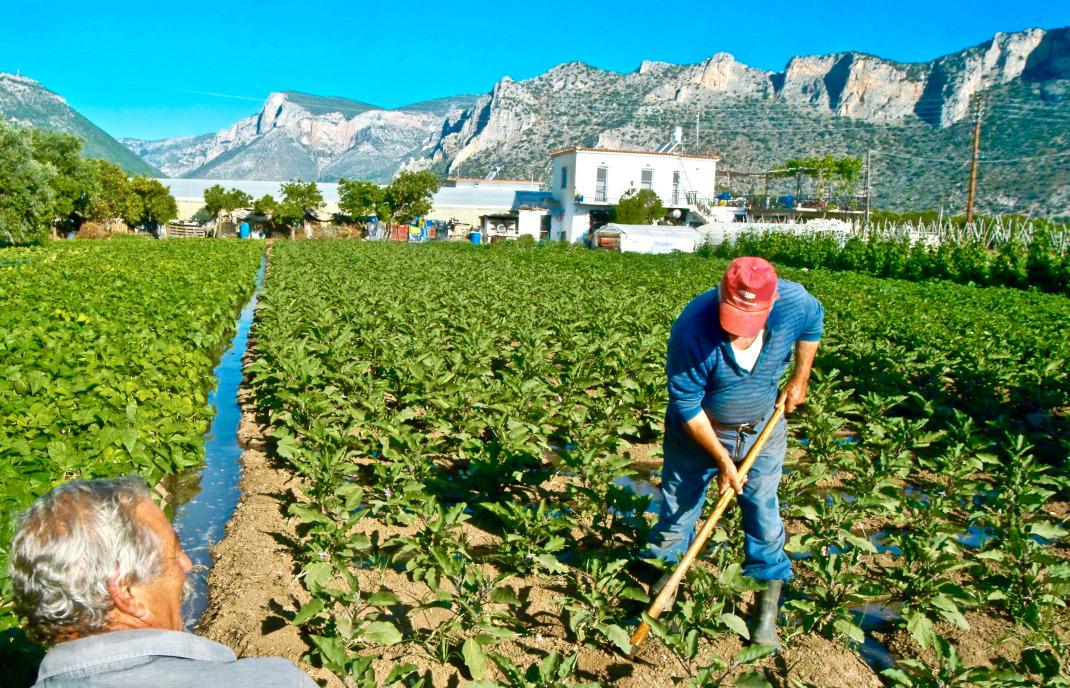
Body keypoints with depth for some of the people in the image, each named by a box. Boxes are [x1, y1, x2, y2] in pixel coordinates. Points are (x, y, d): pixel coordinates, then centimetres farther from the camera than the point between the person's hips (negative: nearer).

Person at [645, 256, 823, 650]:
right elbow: (687, 407, -23)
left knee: (763, 510, 8)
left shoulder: (794, 302, -24)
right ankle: (669, 567, 35)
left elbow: (814, 323, 4)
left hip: (762, 429, 2)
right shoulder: (693, 329, -35)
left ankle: (769, 598, 27)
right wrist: (722, 461, -19)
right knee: (679, 502, 10)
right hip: (698, 429, -2)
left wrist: (799, 381, 3)